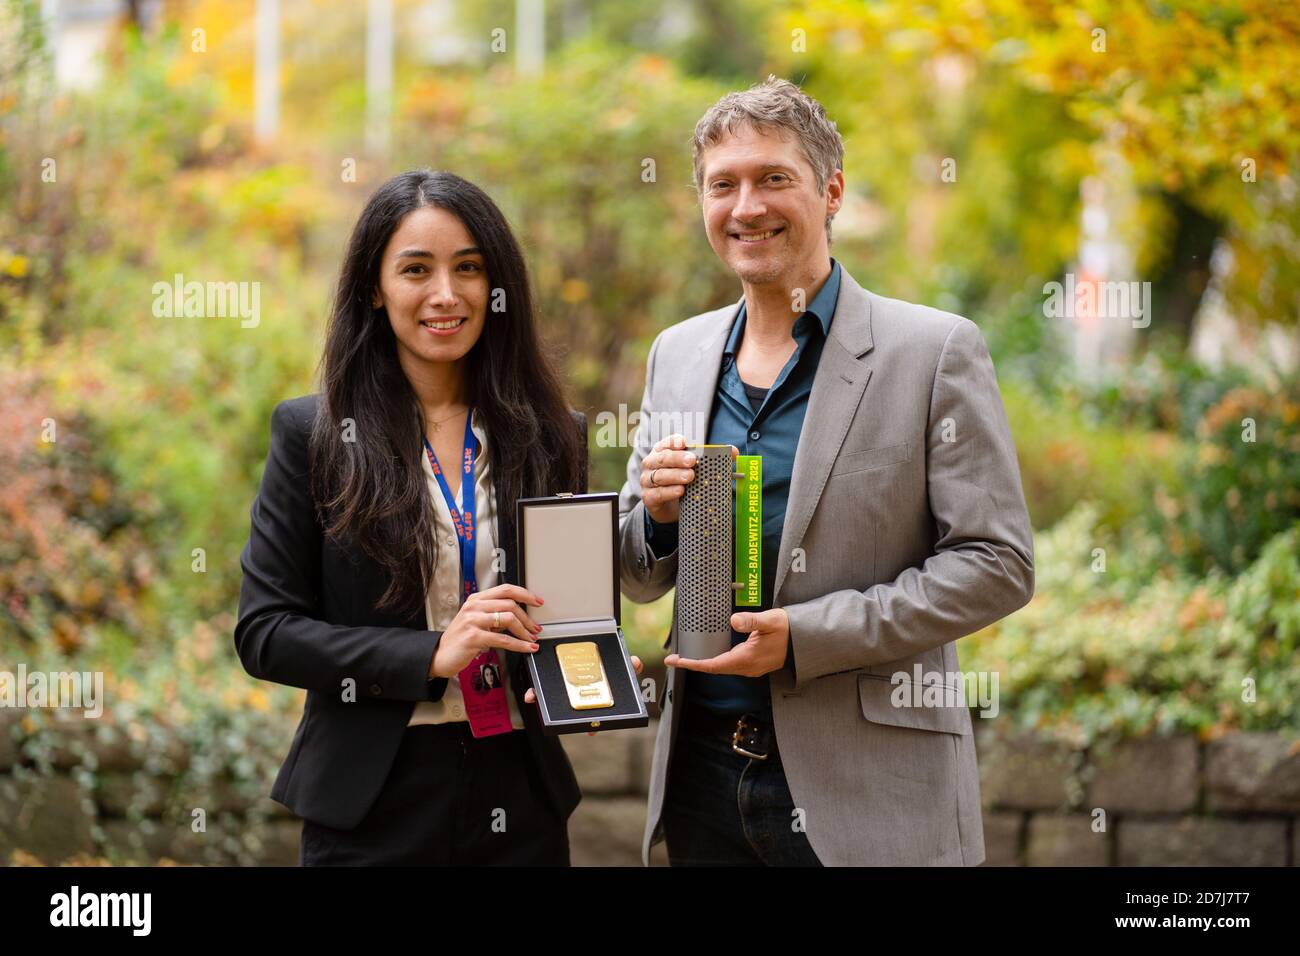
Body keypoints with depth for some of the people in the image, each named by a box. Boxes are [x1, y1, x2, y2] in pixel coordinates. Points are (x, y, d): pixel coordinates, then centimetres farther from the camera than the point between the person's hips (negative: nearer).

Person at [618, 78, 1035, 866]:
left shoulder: (935, 351, -5)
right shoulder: (677, 354, 11)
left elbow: (998, 564, -10)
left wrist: (805, 637, -17)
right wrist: (658, 518, -6)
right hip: (704, 772, 5)